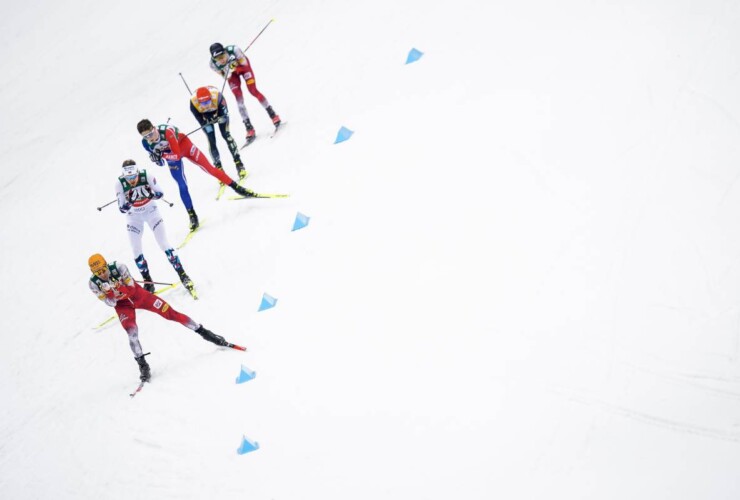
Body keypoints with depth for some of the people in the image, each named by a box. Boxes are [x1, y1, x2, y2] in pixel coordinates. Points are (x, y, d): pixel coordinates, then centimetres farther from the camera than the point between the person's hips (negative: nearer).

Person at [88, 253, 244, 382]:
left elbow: (131, 289, -22)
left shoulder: (118, 268, -24)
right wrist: (109, 292, -37)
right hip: (122, 305, 1)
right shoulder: (94, 284, -18)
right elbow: (111, 303, -16)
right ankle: (143, 365, -9)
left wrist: (116, 287, -40)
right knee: (132, 332, -23)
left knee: (171, 313, -6)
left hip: (138, 294, -1)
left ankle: (203, 332, 5)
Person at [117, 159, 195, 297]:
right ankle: (148, 282, 16)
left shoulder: (146, 176, -26)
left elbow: (160, 193, -14)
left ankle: (182, 275, 1)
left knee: (163, 244, -7)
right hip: (134, 216, 1)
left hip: (151, 211, -1)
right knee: (136, 251, 1)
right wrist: (130, 202, -41)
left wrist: (150, 195, -36)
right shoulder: (120, 184, -25)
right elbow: (122, 209, -20)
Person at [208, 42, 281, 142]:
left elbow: (244, 62, -22)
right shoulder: (213, 64, -31)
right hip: (231, 74, 2)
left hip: (243, 66, -2)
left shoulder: (233, 50, -40)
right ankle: (249, 128, -2)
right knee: (239, 99, -7)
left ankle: (272, 114, 6)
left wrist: (236, 64, -34)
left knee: (253, 90, -10)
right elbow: (221, 73, -7)